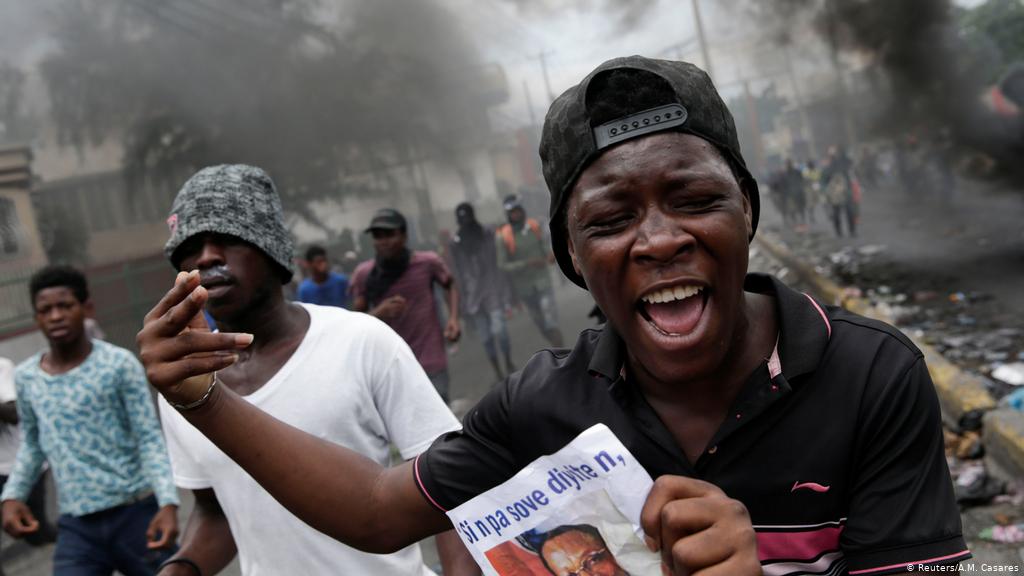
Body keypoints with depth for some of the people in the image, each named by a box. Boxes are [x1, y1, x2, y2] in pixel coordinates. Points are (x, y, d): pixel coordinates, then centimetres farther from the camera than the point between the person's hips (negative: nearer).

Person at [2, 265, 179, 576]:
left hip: (136, 512, -3)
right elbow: (32, 444, 19)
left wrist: (168, 502, -19)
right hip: (75, 525, 3)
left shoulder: (120, 364, -8)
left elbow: (150, 438, -8)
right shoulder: (25, 377, 5)